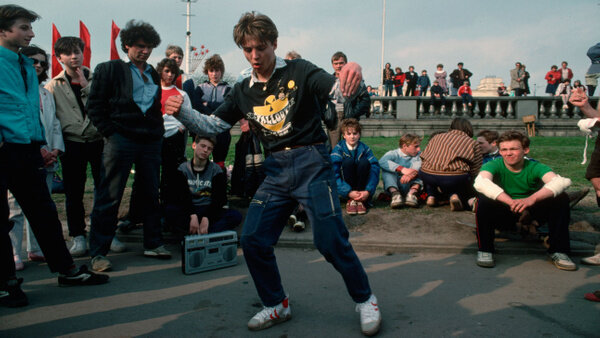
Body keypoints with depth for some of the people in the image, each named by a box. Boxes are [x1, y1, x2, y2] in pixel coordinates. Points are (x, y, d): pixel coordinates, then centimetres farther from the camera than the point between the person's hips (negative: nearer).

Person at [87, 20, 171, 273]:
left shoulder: (153, 74, 18)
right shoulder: (109, 69, 2)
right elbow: (95, 105, -2)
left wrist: (159, 132, 10)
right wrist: (110, 133, -9)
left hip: (151, 142, 6)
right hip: (121, 140, -5)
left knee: (151, 195, 9)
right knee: (109, 197, -3)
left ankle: (153, 244, 21)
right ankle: (98, 252, 4)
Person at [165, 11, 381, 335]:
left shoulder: (298, 71, -5)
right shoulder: (243, 91, 9)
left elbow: (339, 89, -18)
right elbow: (212, 125, 10)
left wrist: (351, 73, -42)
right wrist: (182, 113, -9)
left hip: (311, 164, -5)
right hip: (276, 170, 5)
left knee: (330, 241, -9)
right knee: (252, 240, 0)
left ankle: (365, 300, 16)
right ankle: (277, 306, 21)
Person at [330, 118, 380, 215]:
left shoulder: (365, 148, -2)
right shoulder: (338, 149, -7)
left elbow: (375, 169, -13)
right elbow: (334, 174, -18)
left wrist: (368, 191, -28)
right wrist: (348, 192, -30)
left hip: (361, 187, 1)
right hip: (346, 188, -1)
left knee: (364, 162, -24)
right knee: (348, 161, -25)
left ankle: (360, 200, -19)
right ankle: (350, 200, -21)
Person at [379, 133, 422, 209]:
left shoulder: (419, 155, 7)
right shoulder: (393, 154, -2)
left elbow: (418, 166, -18)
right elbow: (382, 161, -27)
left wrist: (411, 173, -43)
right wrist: (402, 169, -40)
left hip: (409, 186, 2)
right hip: (393, 185, -2)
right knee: (386, 168, -20)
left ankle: (412, 193, -37)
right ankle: (395, 194, -40)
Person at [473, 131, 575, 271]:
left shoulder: (535, 167, -10)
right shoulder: (494, 165, -13)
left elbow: (561, 182, -30)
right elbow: (480, 182, -37)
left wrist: (531, 199, -48)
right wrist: (511, 202, -47)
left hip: (532, 212, 2)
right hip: (503, 214, -1)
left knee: (561, 198, -20)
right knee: (484, 200, -31)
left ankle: (558, 251, -8)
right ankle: (484, 250, -14)